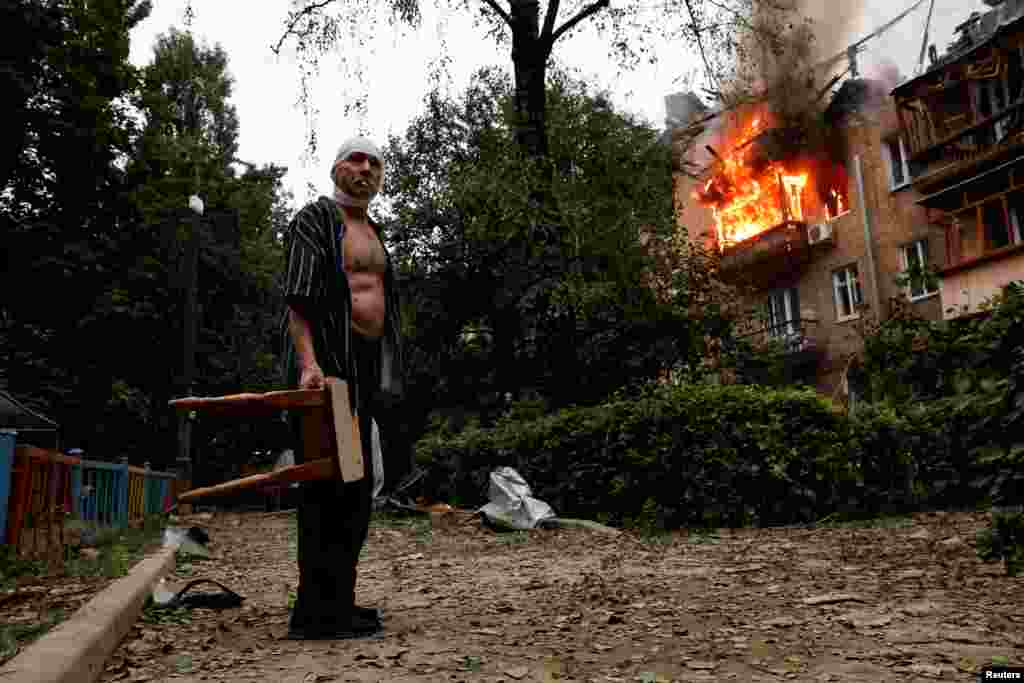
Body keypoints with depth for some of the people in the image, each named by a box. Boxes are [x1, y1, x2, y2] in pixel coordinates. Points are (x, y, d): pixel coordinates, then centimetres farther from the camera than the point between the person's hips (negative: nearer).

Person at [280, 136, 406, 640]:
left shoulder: (373, 232, 23)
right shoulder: (315, 220, -2)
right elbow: (297, 298, -14)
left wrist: (387, 374, 21)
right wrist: (308, 362, -27)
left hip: (367, 367, 9)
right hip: (327, 366, -9)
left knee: (357, 487, 11)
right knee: (329, 486, -9)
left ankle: (337, 602, 22)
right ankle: (318, 612, -1)